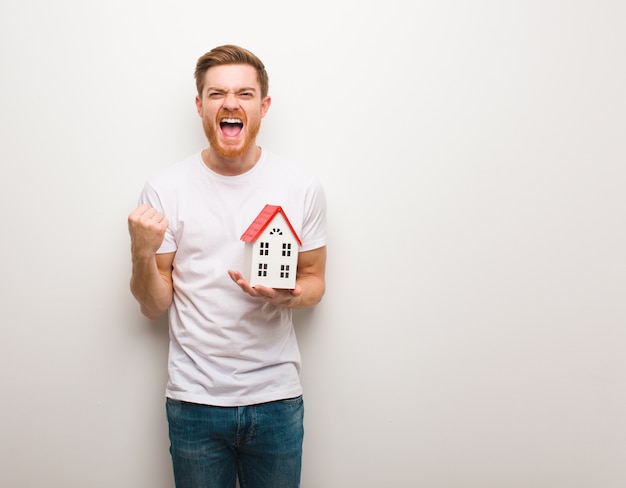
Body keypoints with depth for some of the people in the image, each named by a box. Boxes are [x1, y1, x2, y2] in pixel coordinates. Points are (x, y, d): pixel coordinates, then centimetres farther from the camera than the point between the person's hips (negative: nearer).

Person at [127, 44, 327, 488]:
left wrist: (287, 295, -15)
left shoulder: (302, 186, -3)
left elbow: (314, 281, 7)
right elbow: (155, 307, -1)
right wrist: (142, 253, -20)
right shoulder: (164, 189, -5)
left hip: (277, 397, 1)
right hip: (194, 399, 0)